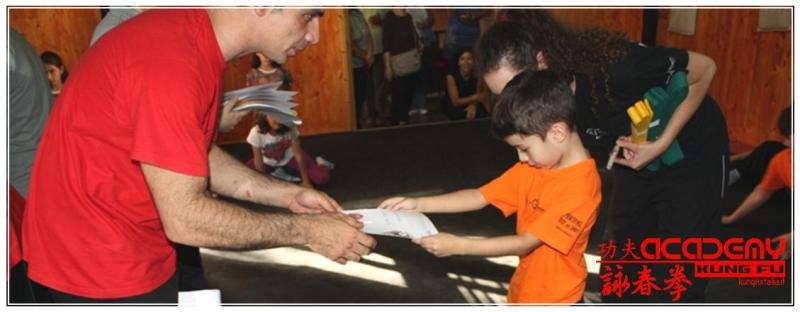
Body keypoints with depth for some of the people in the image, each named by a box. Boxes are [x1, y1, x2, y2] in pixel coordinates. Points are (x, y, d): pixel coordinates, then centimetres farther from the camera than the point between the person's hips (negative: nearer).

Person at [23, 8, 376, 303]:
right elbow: (184, 218, -27)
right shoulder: (171, 60, -29)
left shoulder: (192, 35, 2)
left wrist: (286, 194, 0)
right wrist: (305, 230, -18)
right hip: (99, 276, -8)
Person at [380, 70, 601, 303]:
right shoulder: (532, 168, -2)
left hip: (557, 298, -7)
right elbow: (480, 197, -2)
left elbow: (524, 244, -27)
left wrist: (457, 245, -29)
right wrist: (419, 204, -12)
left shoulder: (581, 187, -26)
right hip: (524, 291, 7)